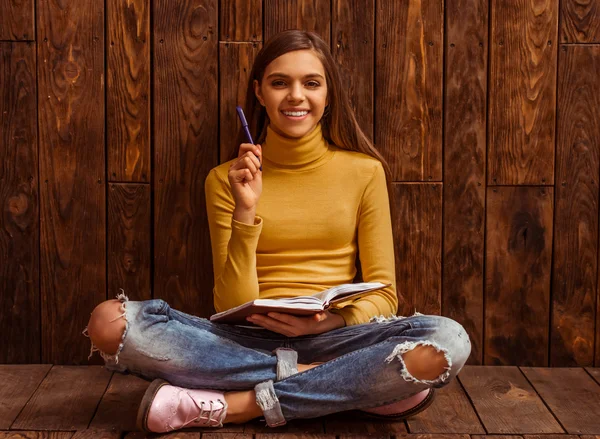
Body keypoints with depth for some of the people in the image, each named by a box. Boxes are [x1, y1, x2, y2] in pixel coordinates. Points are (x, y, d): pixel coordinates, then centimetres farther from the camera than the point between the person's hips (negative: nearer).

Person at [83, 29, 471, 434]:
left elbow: (382, 295, 4)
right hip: (246, 344, 1)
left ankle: (238, 404, -22)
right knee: (110, 322, -25)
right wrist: (245, 212, -13)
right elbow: (232, 308, -1)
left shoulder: (364, 171, 5)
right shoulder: (226, 179, 5)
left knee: (449, 340, -31)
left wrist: (329, 321, -17)